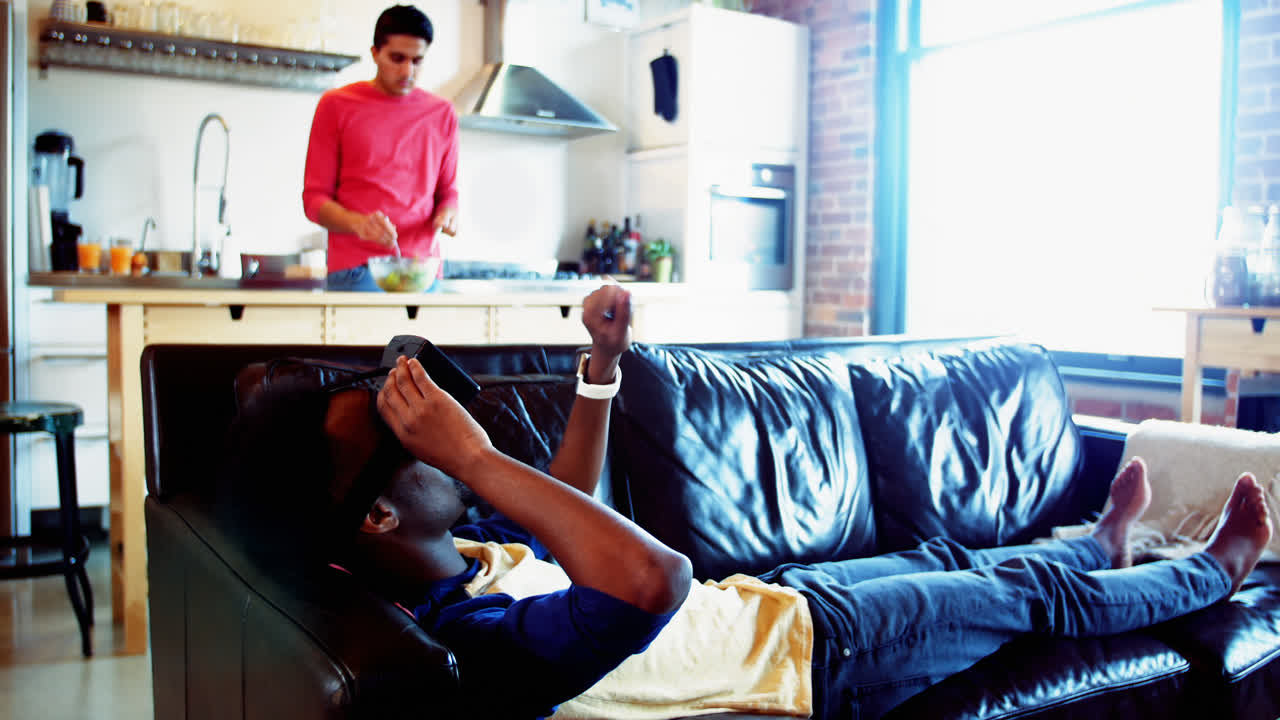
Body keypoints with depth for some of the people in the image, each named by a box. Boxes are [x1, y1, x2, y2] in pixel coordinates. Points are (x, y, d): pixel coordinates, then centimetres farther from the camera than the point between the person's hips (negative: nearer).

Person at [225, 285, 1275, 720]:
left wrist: (602, 365, 1)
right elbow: (655, 576, -52)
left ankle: (1103, 545, 59)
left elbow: (564, 511, 10)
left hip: (772, 599, 8)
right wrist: (475, 457, -47)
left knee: (944, 558, 27)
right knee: (1029, 595, 12)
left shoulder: (463, 557, -8)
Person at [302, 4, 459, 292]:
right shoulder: (336, 105, 5)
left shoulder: (442, 113, 12)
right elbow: (314, 198, 3)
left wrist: (447, 214, -4)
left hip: (422, 270, 2)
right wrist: (357, 223, -17)